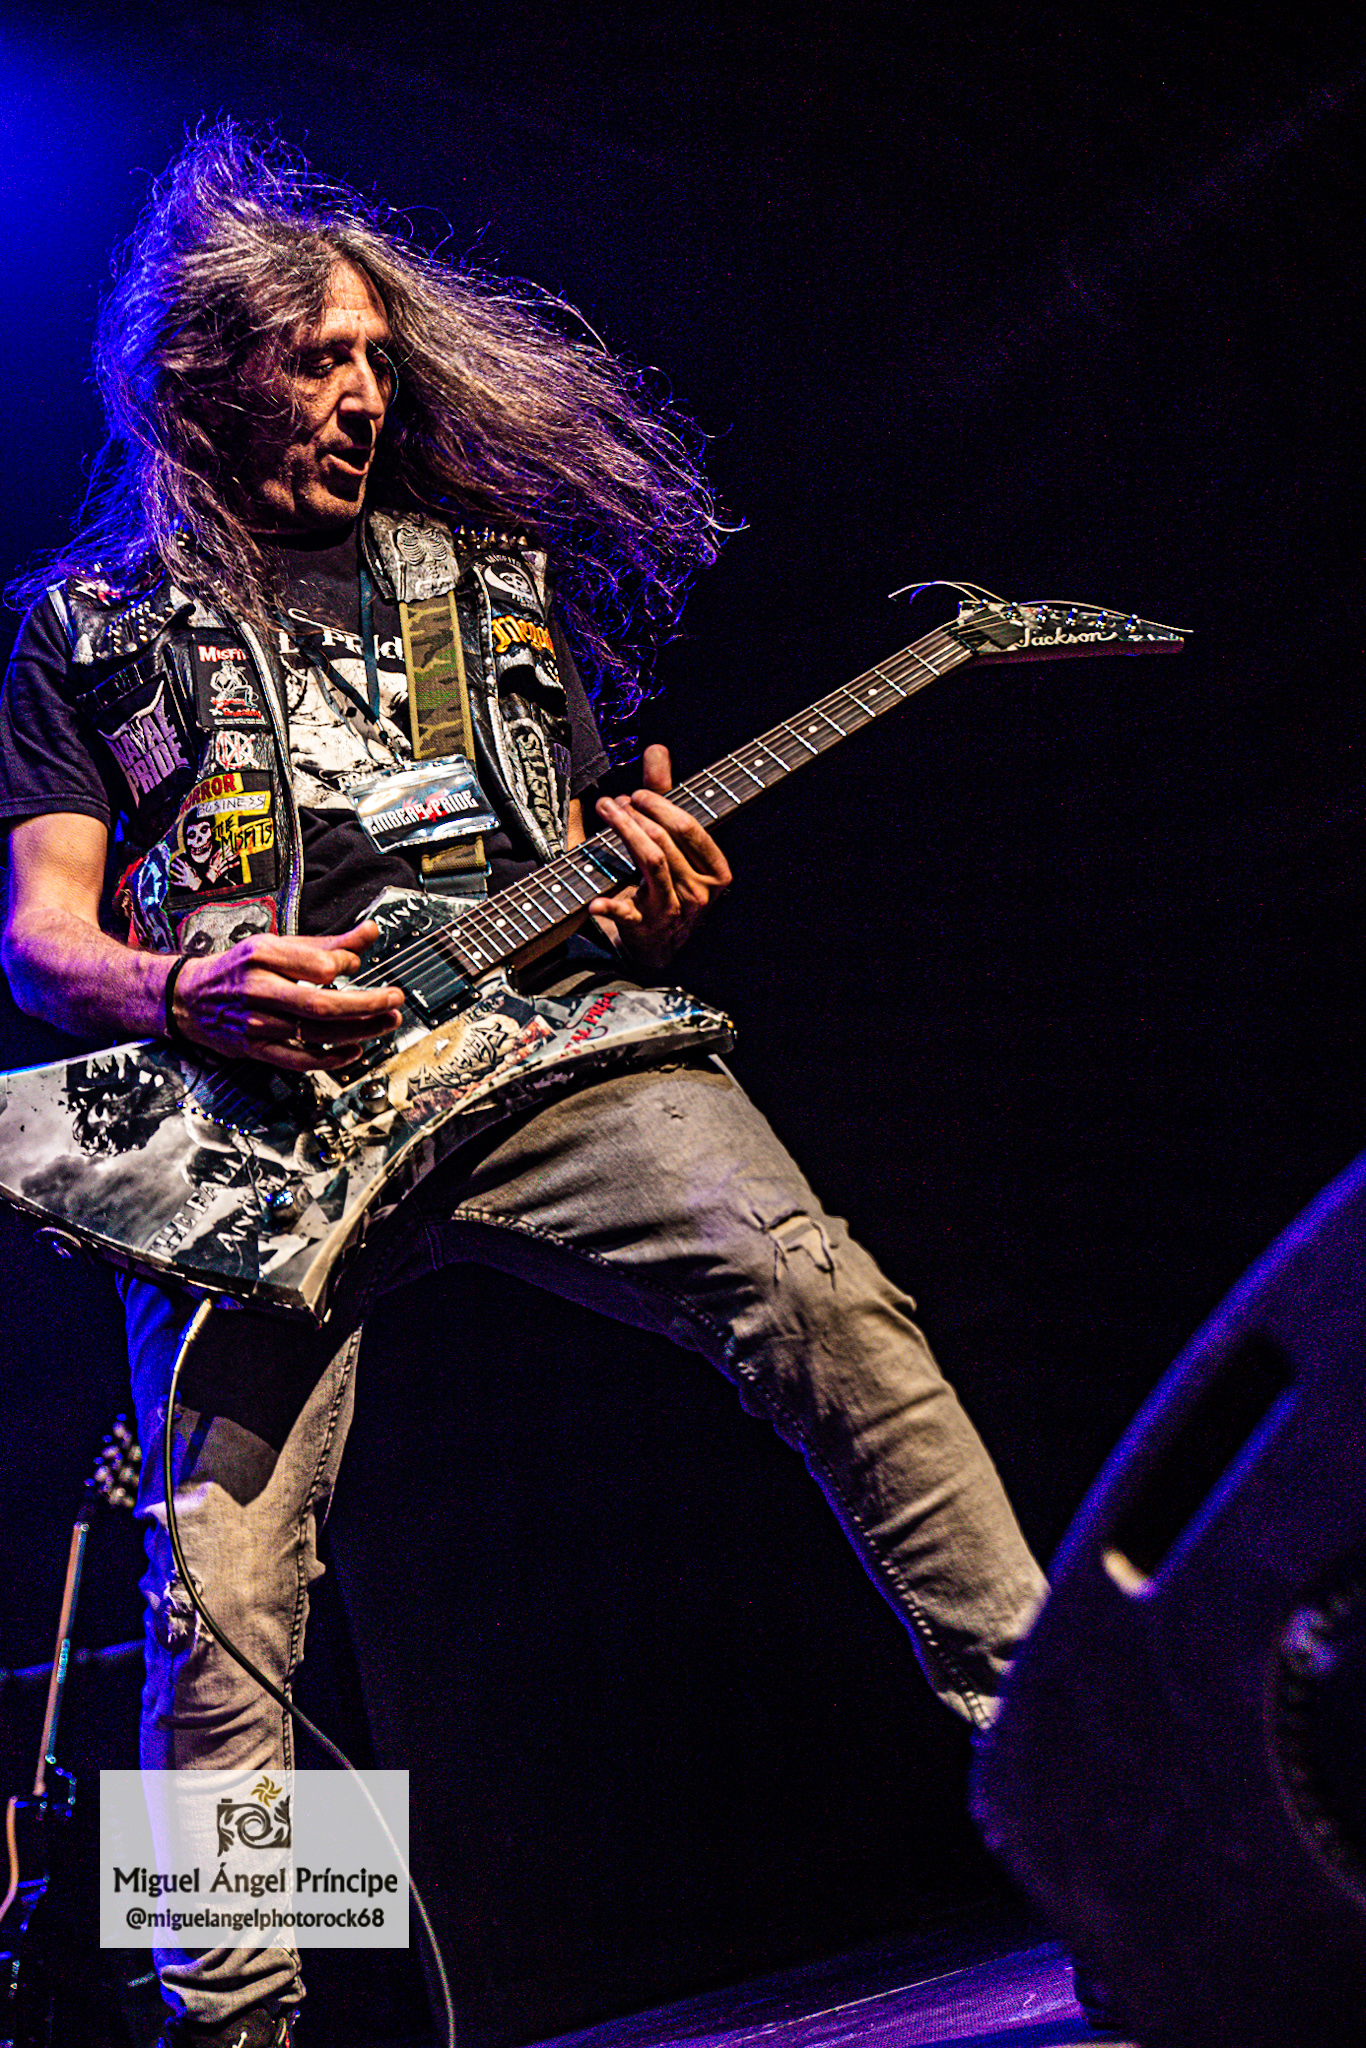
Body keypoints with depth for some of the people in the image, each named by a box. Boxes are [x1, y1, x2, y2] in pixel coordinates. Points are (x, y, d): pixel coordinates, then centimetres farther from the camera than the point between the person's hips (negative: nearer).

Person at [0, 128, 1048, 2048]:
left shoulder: (500, 573, 25)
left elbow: (598, 871, 26)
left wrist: (655, 904, 1)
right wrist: (187, 993, -12)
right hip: (249, 1101, -1)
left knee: (809, 1288, -23)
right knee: (224, 1592, -10)